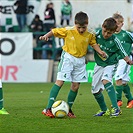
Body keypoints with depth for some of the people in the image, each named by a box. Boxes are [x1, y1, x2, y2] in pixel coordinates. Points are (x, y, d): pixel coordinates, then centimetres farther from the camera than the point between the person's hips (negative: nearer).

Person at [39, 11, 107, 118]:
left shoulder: (89, 35, -2)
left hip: (80, 61, 4)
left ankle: (69, 109, 19)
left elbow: (93, 43, 13)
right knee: (60, 82, -11)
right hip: (68, 58, -4)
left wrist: (100, 51, -1)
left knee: (76, 86, 5)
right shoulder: (68, 31, -12)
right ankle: (48, 108, -15)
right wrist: (46, 36, -19)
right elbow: (54, 31, -4)